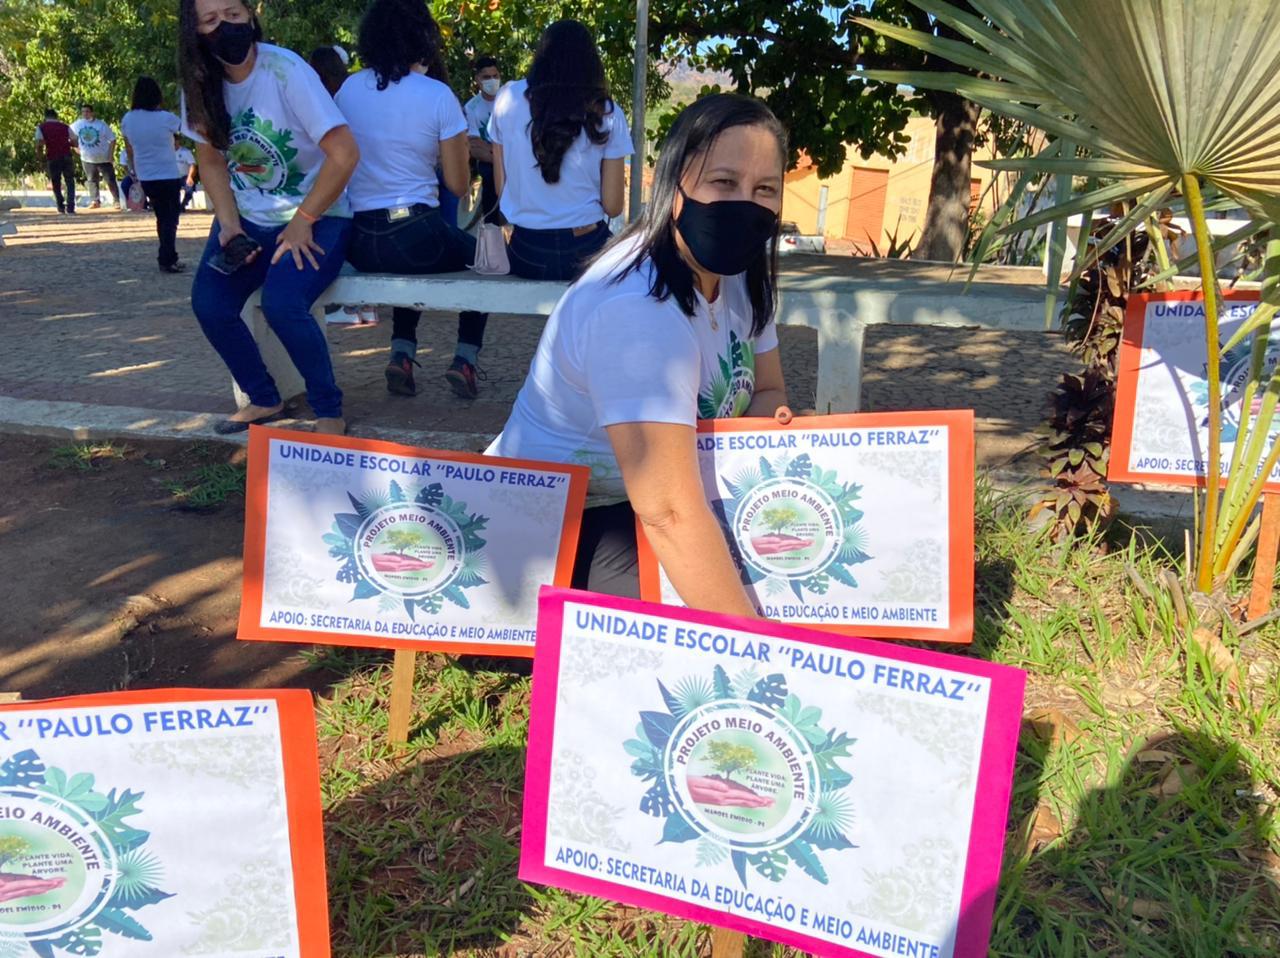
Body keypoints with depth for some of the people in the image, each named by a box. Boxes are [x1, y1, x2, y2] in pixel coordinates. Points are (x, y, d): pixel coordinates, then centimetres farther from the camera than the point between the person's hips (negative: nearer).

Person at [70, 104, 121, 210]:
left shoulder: (101, 125, -9)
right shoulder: (77, 125, 0)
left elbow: (112, 140, -6)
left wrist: (110, 154, -12)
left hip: (103, 159, -3)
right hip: (87, 159, 3)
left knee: (110, 180, -3)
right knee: (92, 181, 9)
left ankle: (117, 201, 3)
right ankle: (95, 201, 18)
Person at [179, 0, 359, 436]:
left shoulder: (286, 71, -19)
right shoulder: (200, 84, -1)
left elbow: (345, 154, -22)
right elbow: (211, 161, 9)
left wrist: (302, 222, -18)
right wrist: (229, 225, -7)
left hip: (316, 217, -6)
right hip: (248, 219, 6)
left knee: (281, 304, -29)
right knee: (208, 303, -14)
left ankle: (329, 410, -7)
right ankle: (263, 398, 10)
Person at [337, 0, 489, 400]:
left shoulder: (348, 90, 5)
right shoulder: (437, 96, -9)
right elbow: (458, 183, -4)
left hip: (359, 244, 5)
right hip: (415, 237, -5)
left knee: (412, 257, 37)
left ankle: (401, 355, 20)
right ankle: (465, 360, 11)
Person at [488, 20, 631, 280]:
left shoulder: (508, 98, 2)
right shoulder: (607, 115, -5)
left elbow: (501, 186, 5)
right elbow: (612, 206, -3)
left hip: (526, 253, 2)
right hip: (585, 251, -2)